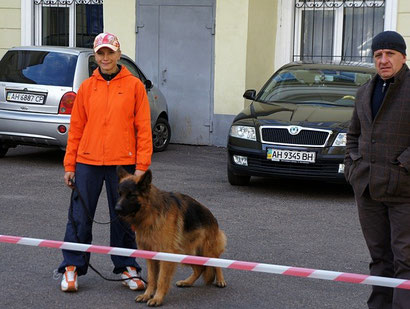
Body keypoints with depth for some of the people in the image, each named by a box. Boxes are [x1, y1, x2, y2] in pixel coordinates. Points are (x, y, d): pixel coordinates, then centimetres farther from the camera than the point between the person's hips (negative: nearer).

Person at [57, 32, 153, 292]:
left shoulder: (134, 86, 1)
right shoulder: (87, 87, 6)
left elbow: (143, 128, -2)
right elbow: (76, 127, 8)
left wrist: (141, 165, -8)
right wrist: (70, 165, 4)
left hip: (122, 162, -1)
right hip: (87, 162, 2)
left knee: (123, 218, 8)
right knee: (80, 218, 4)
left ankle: (127, 268, 21)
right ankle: (72, 267, 15)